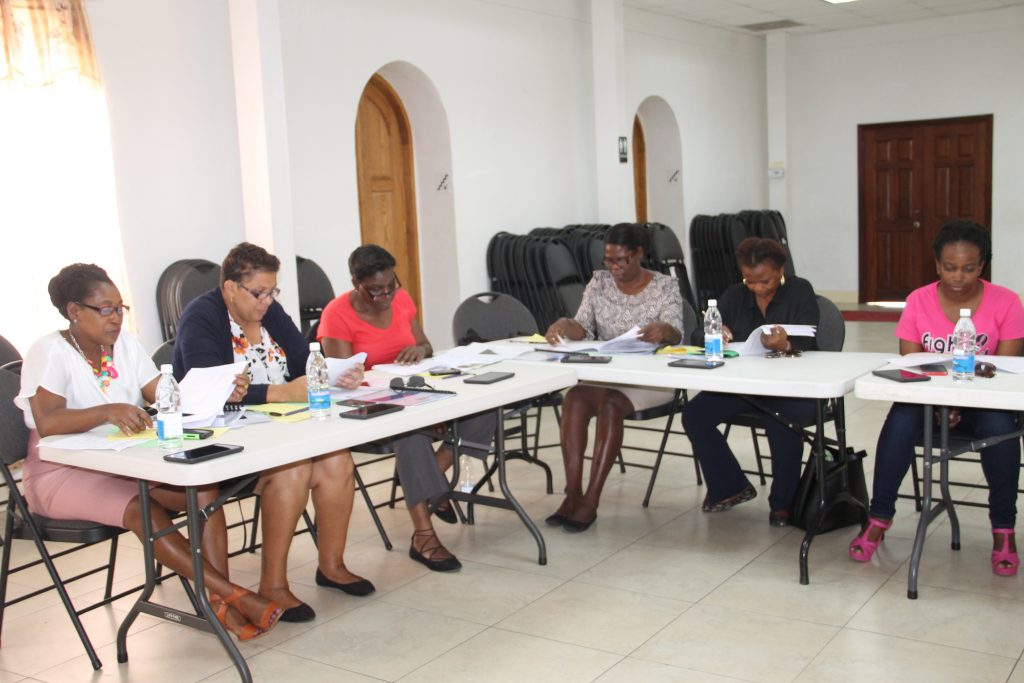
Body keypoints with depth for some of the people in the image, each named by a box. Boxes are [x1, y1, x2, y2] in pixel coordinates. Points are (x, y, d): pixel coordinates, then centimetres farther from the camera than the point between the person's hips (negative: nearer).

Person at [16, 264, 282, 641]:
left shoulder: (125, 343, 7)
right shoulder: (50, 352, -11)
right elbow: (47, 422, -26)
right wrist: (109, 411, -42)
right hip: (62, 474, -6)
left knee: (204, 487, -22)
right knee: (140, 508, -34)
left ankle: (221, 602, -26)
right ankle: (235, 594, -32)